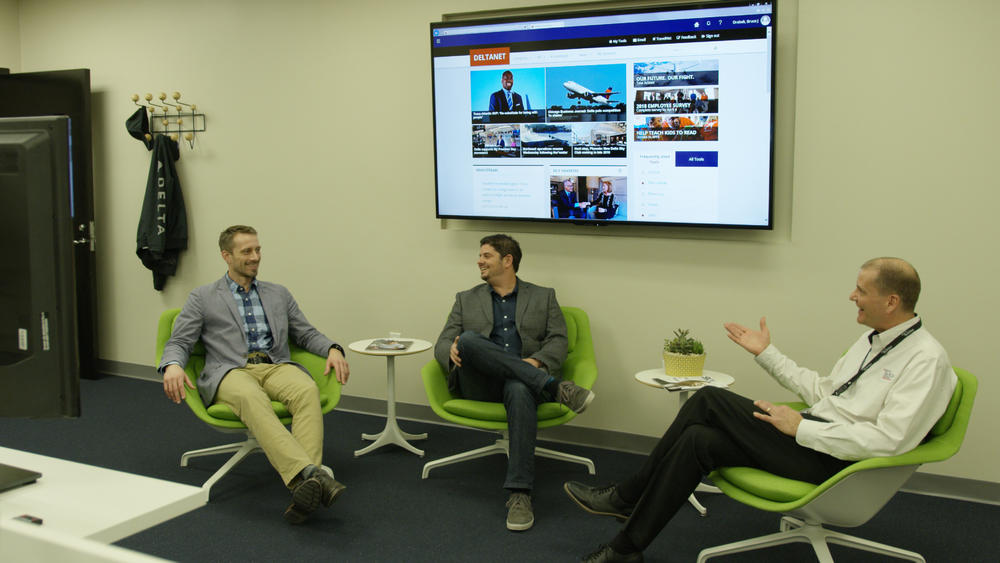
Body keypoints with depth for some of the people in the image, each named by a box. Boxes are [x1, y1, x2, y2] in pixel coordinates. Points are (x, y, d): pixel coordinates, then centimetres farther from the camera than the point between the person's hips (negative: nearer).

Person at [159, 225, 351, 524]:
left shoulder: (278, 294, 25)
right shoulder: (202, 298, 16)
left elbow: (307, 334, 26)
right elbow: (178, 343, 10)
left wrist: (333, 349, 4)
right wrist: (172, 365, -15)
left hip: (276, 366, 3)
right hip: (230, 372, -3)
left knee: (307, 390, -35)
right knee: (252, 398, -40)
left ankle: (304, 488, -49)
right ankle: (311, 476, -56)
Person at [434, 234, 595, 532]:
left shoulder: (543, 297, 19)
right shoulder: (467, 300, 22)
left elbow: (558, 342, 8)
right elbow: (442, 343, 13)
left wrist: (536, 361, -14)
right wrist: (452, 351, -13)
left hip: (522, 380, -1)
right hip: (479, 385, 2)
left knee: (520, 391, -40)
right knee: (468, 340, -32)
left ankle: (519, 494, -41)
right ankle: (556, 388, -32)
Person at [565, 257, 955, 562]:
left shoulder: (926, 359, -13)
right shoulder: (873, 339, 15)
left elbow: (889, 439, -23)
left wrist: (802, 427, -19)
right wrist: (766, 353, 19)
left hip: (832, 460, -9)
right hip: (810, 433, 9)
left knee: (709, 400, -16)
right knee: (699, 439, -11)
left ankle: (626, 497, -3)